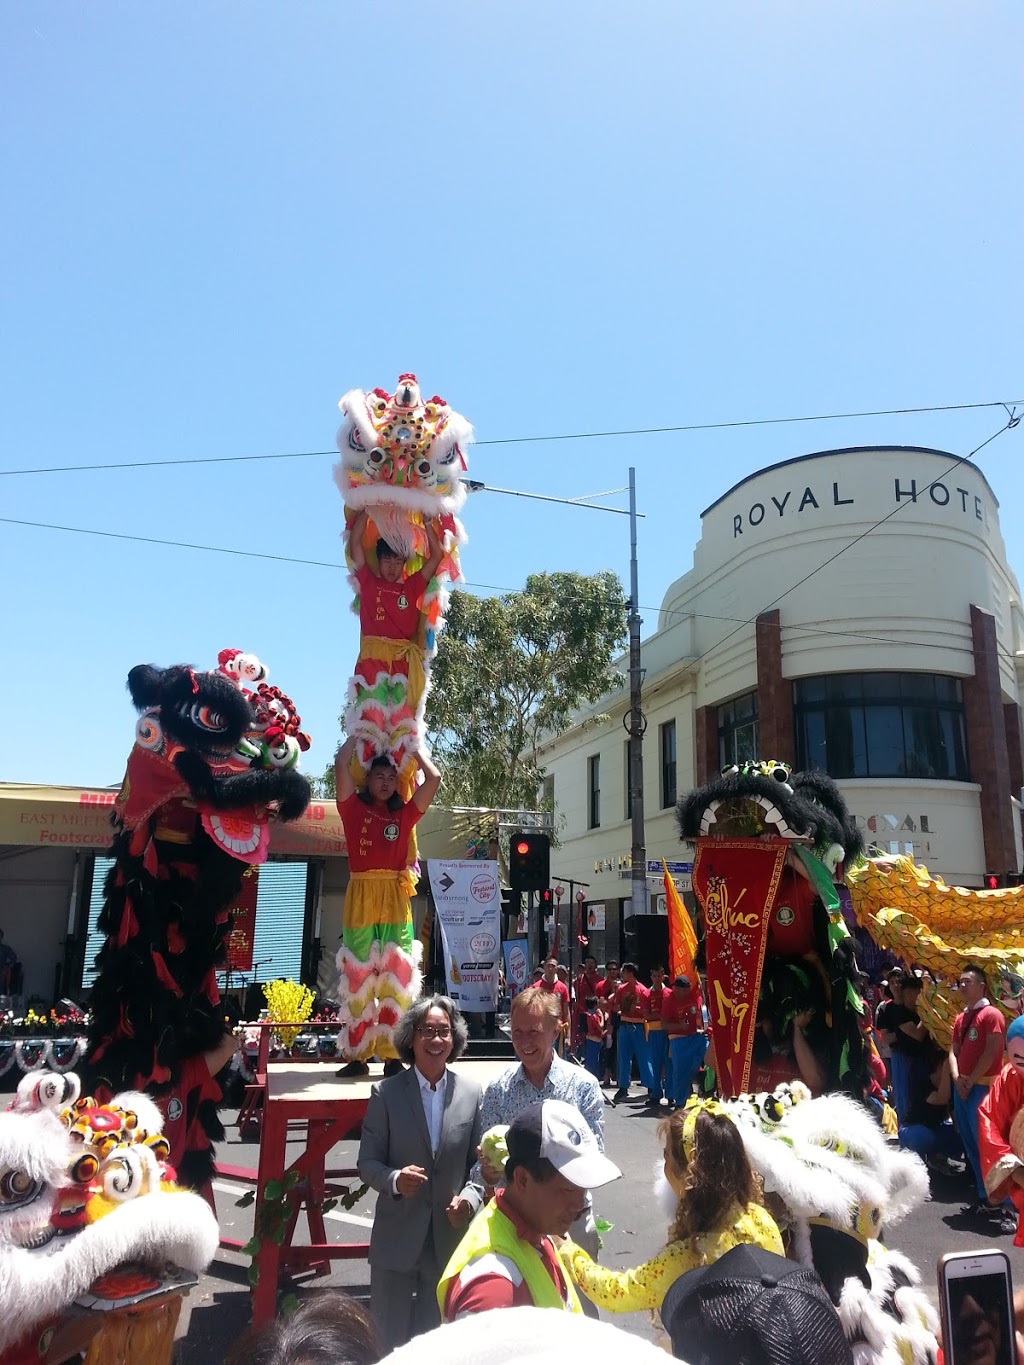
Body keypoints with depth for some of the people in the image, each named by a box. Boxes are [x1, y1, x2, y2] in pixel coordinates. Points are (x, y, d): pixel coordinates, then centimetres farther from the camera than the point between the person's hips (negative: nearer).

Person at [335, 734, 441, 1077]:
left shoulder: (404, 814, 14)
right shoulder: (354, 809, 9)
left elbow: (433, 778, 9)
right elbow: (341, 763, 0)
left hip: (395, 901, 1)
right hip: (360, 898, -1)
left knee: (396, 978, -1)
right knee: (357, 978, 2)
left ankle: (392, 1055, 4)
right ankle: (357, 1055, 7)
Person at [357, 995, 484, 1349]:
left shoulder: (471, 1093, -3)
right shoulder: (385, 1093, -8)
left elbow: (479, 1161, 2)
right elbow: (367, 1162, -6)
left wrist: (469, 1198, -15)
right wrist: (394, 1179, -25)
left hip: (450, 1238, 2)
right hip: (397, 1239, -1)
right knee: (390, 1339, 13)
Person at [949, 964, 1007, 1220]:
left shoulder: (992, 1015, -9)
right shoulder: (960, 1018, 15)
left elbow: (991, 1053, -15)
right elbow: (953, 1051, 13)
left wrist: (971, 1081, -13)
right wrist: (957, 1079, -4)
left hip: (982, 1087, -8)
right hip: (961, 1087, 8)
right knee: (971, 1144, 12)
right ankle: (985, 1197, 20)